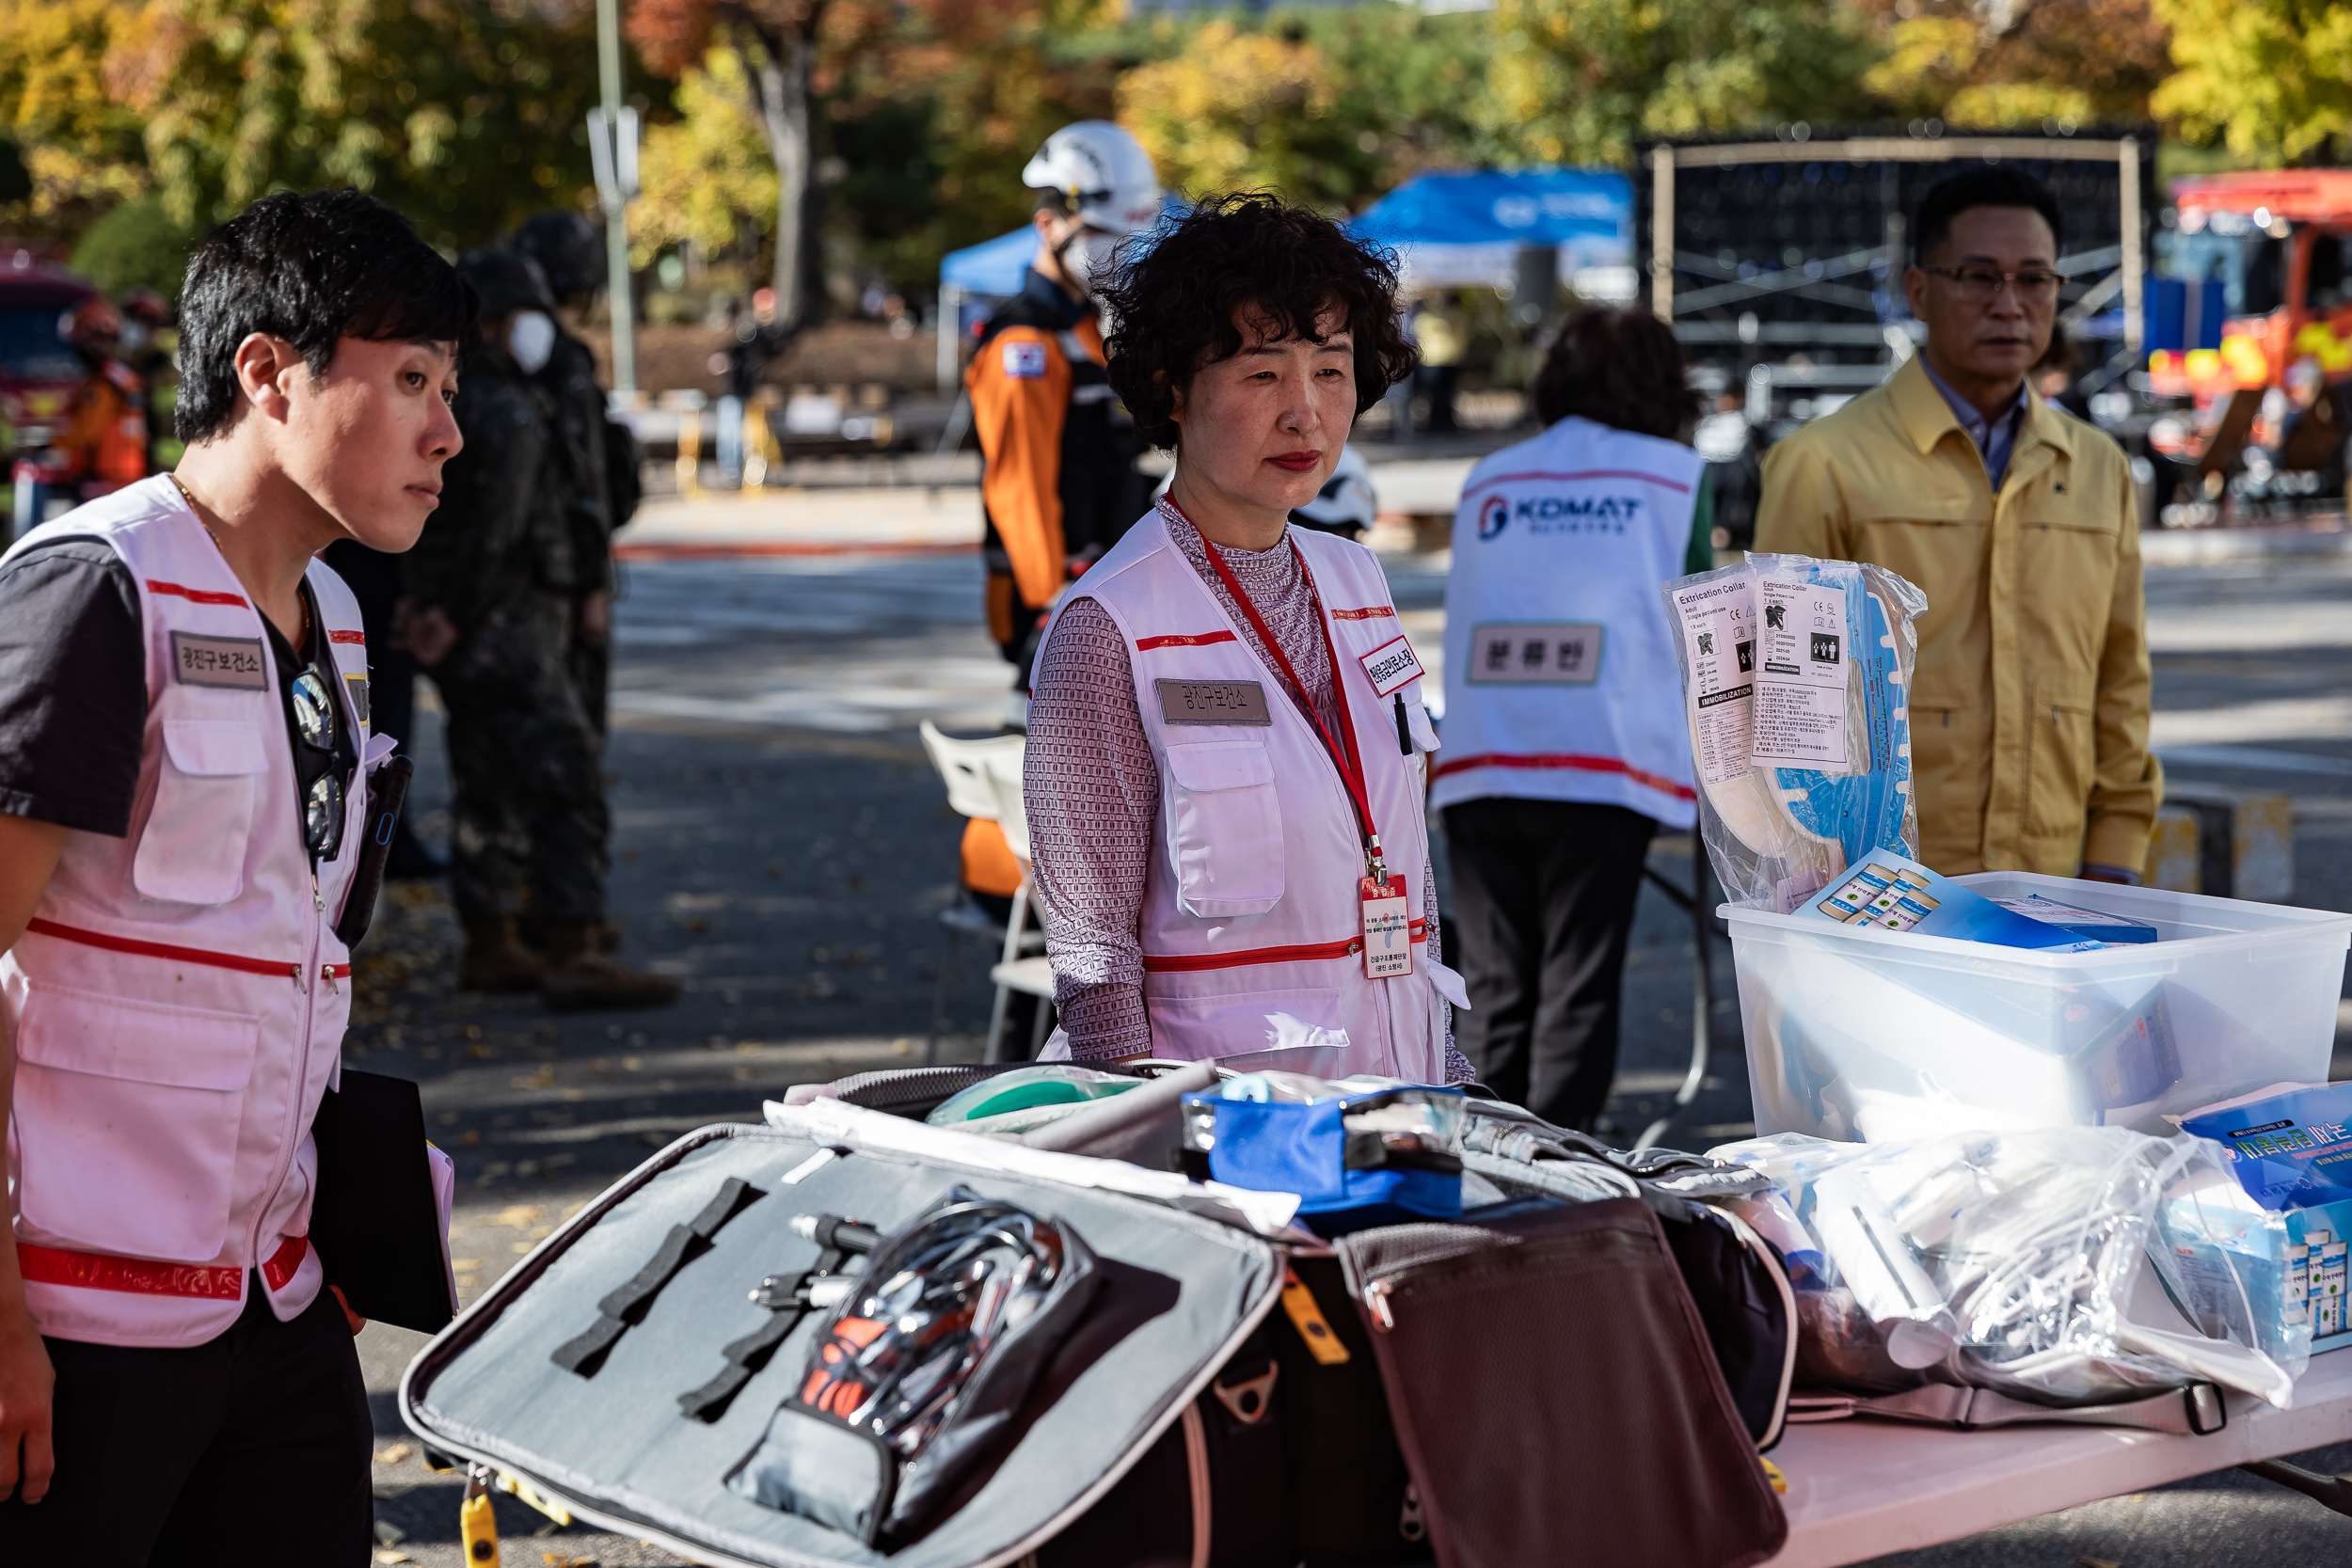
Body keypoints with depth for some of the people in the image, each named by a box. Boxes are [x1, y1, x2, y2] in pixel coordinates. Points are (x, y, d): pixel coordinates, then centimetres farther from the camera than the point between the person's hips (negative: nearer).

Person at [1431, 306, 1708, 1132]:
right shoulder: (1673, 473, 10)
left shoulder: (1487, 480, 18)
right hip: (1602, 763, -3)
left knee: (1492, 992, 9)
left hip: (1474, 762, 3)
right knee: (1577, 988, 0)